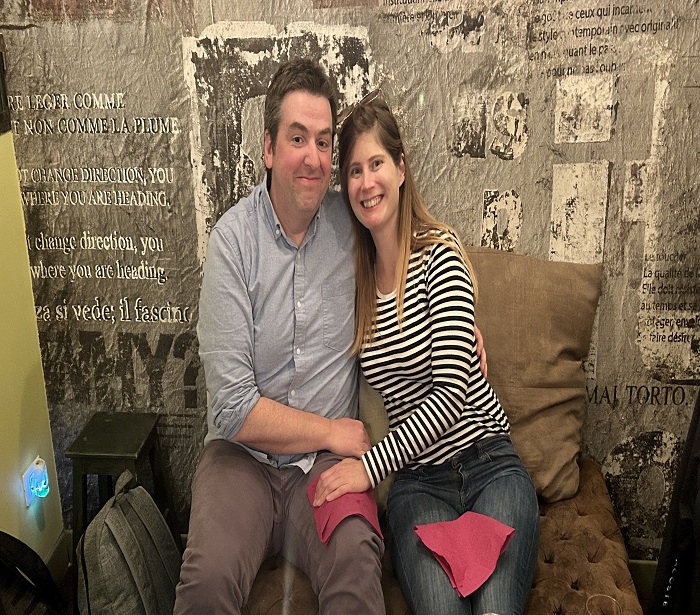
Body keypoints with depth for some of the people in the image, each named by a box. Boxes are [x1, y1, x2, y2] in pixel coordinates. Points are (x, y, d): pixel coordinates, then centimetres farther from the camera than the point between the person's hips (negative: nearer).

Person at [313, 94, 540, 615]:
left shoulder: (439, 251, -7)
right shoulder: (355, 275, 7)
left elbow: (452, 389, -14)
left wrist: (371, 465, -17)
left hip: (488, 462, -2)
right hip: (417, 482, 2)